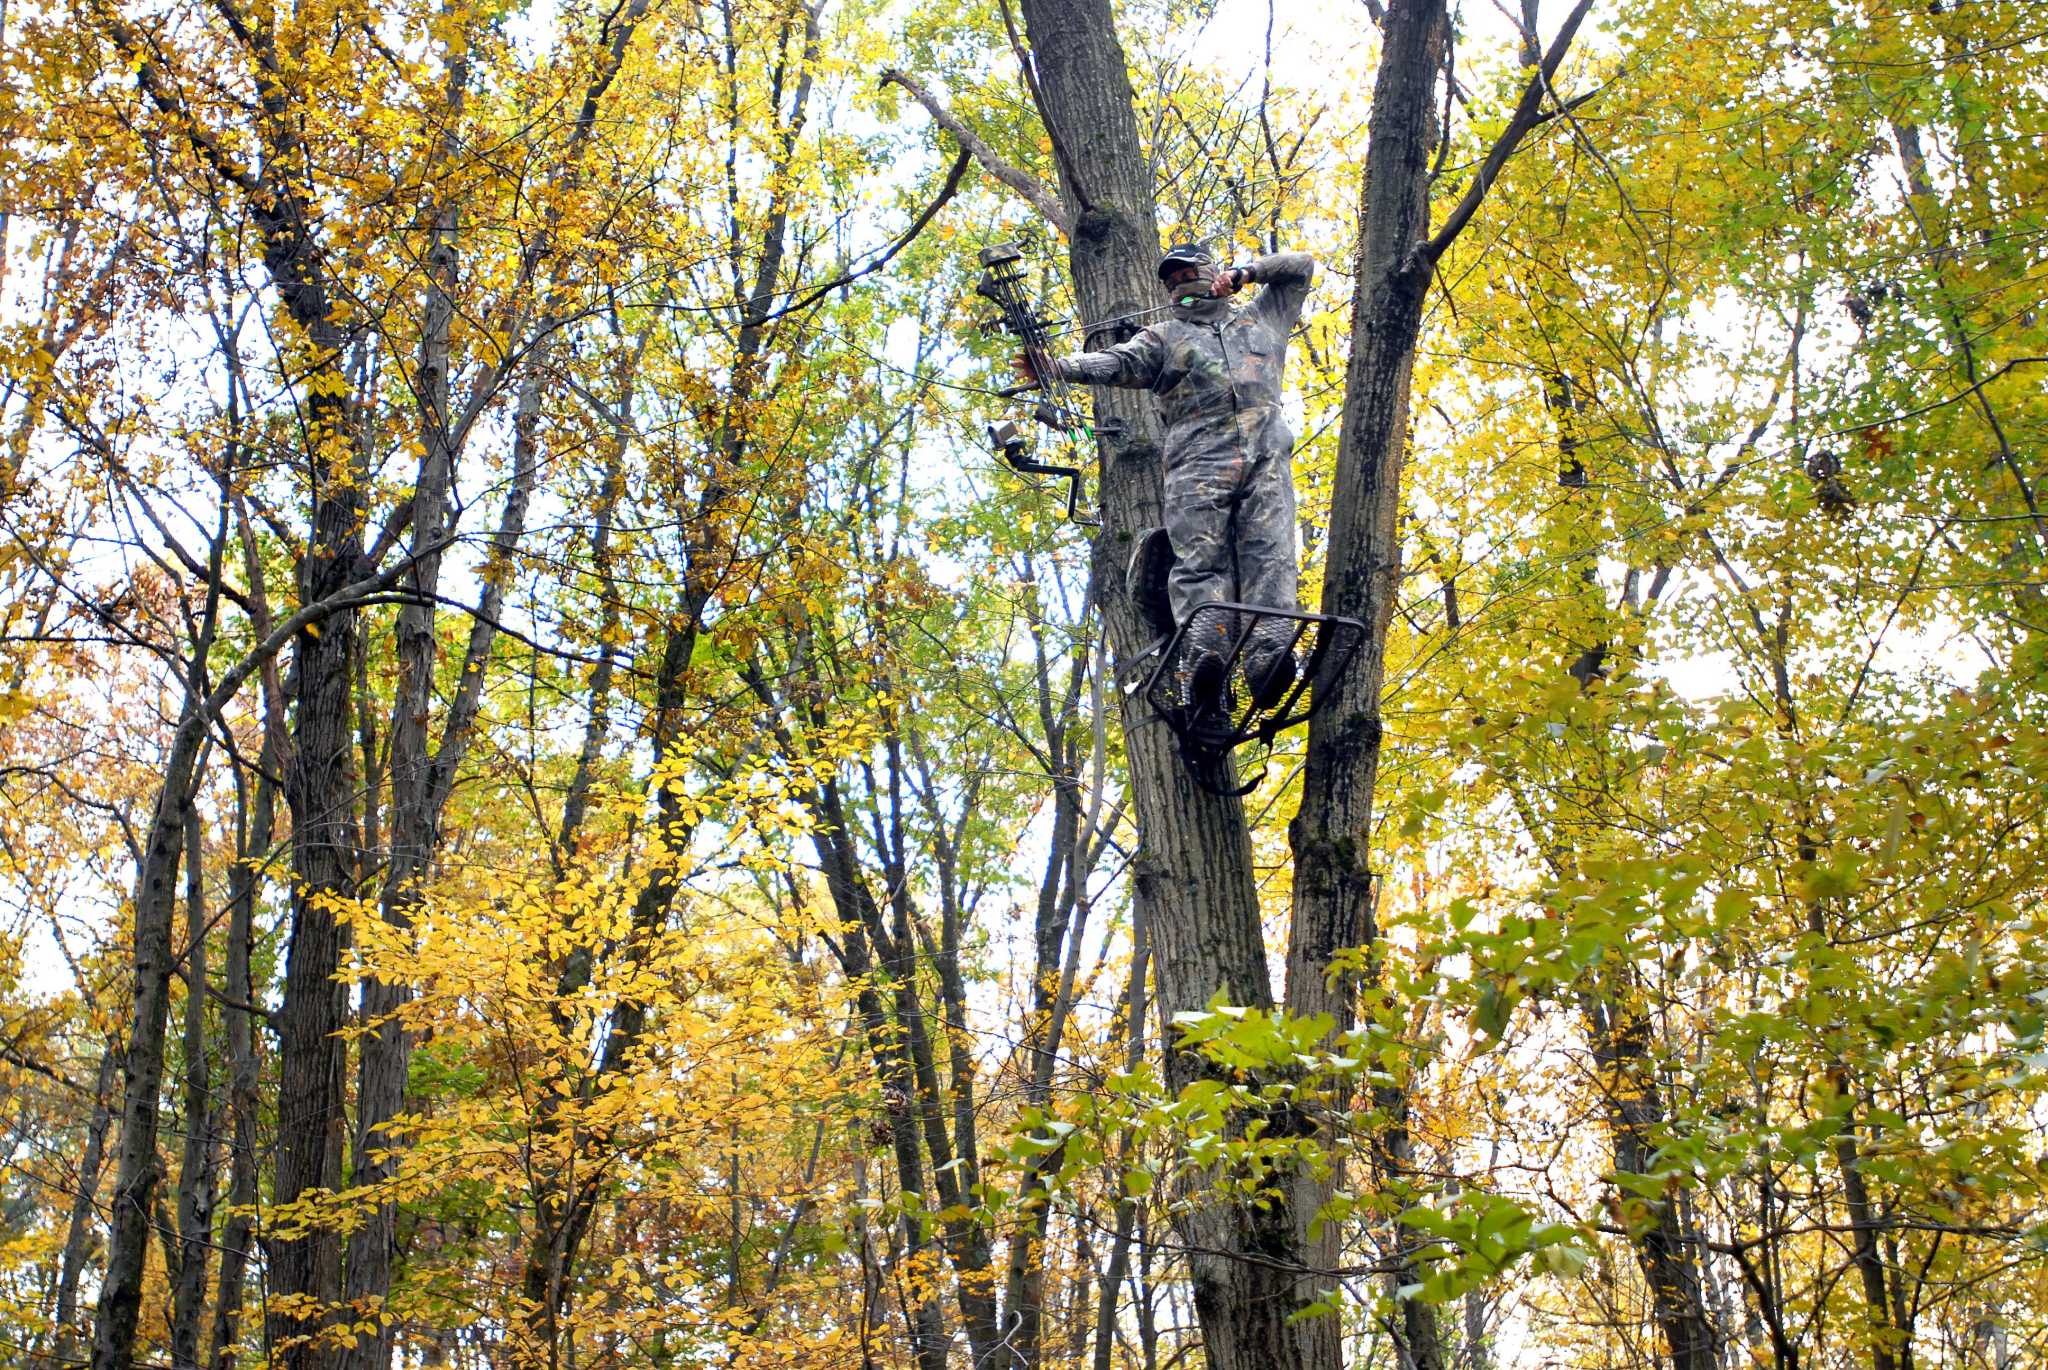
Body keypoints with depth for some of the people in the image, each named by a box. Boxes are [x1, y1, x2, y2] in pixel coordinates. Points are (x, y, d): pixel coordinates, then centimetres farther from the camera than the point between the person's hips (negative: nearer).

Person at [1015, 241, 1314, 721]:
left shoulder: (1261, 320, 34)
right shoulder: (1164, 337, 26)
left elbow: (1302, 266, 39)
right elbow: (1120, 362, 7)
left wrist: (1244, 273, 23)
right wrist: (1057, 366, -12)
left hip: (1266, 456, 1)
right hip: (1198, 460, -1)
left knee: (1270, 556, -16)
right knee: (1199, 560, -19)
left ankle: (1269, 659, -33)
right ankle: (1205, 658, -36)